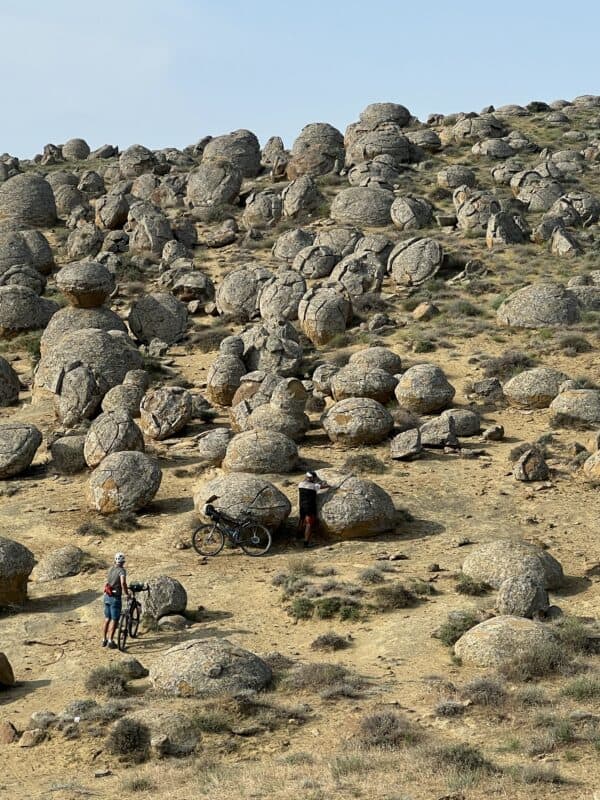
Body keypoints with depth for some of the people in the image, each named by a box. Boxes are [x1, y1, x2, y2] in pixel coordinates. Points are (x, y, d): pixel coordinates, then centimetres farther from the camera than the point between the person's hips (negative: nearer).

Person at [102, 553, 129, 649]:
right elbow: (123, 583, -29)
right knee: (114, 620, 0)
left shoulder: (111, 569, 8)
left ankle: (104, 640, 21)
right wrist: (127, 593, -18)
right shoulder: (122, 570, -13)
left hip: (107, 596, 7)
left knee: (107, 618, 17)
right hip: (115, 597, -7)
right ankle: (110, 642, -2)